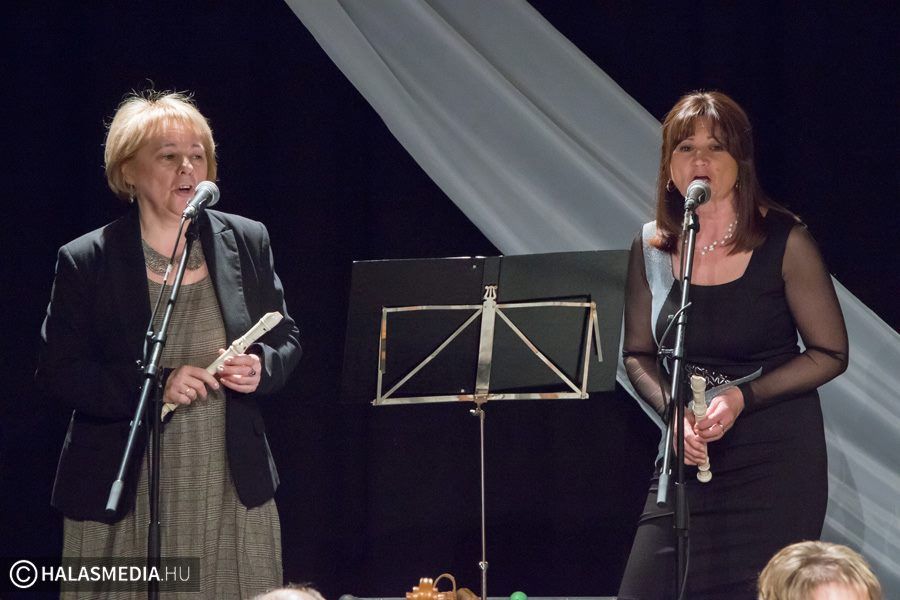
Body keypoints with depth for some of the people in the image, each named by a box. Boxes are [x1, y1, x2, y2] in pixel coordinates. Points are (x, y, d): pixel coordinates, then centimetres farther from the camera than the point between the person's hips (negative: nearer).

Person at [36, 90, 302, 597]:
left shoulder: (248, 242, 7)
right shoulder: (85, 262, -3)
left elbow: (286, 340, 15)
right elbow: (58, 373, -6)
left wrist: (262, 368, -9)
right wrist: (156, 387, -18)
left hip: (234, 494, 3)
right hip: (126, 500, -3)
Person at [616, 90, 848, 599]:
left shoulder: (785, 242, -8)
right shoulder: (653, 247, 3)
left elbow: (830, 355, -5)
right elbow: (638, 353, 11)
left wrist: (742, 398, -15)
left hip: (777, 460, -3)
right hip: (691, 455, 3)